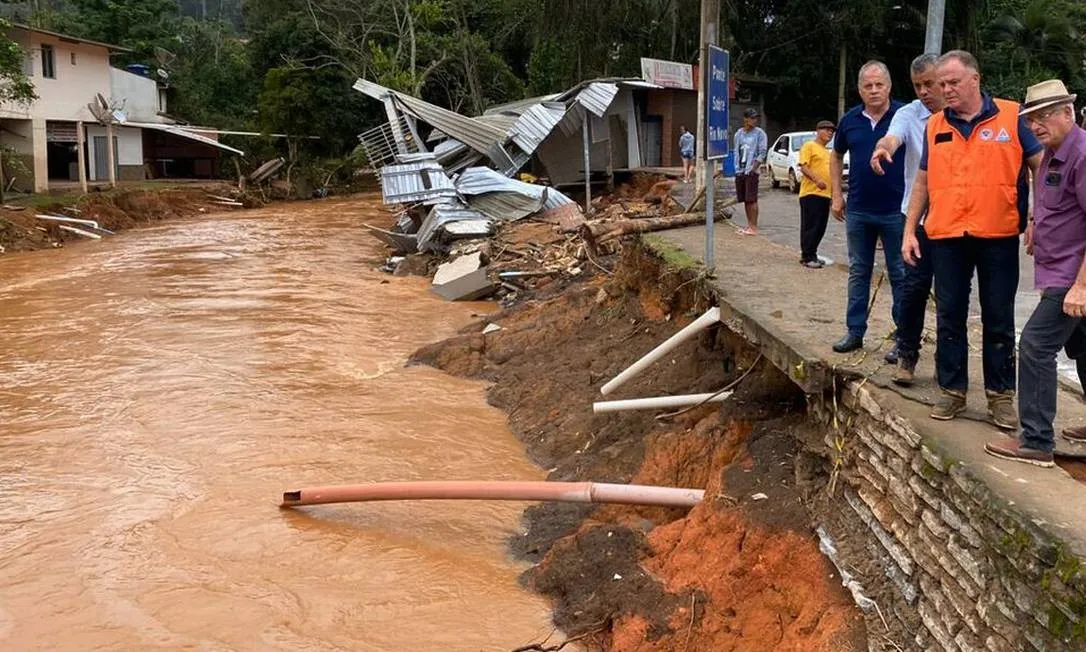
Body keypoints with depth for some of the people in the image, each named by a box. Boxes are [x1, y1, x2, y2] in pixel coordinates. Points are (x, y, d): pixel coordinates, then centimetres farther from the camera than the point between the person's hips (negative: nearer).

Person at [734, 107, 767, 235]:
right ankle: (749, 225, 17)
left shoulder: (760, 134, -3)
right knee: (745, 200, 10)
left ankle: (754, 227, -5)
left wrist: (754, 168, -16)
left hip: (751, 171, -6)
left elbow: (762, 153, -8)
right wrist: (736, 167, 9)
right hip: (740, 170, 6)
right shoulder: (739, 133, 13)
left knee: (752, 200, -8)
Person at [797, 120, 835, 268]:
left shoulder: (827, 151, 24)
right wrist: (817, 179, -26)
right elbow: (803, 167, -12)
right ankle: (807, 257, -4)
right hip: (811, 193, -8)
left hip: (824, 194, 8)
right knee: (810, 226, -7)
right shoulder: (809, 146, -2)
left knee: (820, 228, 8)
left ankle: (811, 254, 16)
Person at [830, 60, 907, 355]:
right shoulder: (850, 120, 4)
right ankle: (855, 332, 21)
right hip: (858, 210, 4)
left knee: (900, 275, 4)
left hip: (896, 210, -4)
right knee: (858, 272, 12)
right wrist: (837, 195, 10)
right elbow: (837, 156, 18)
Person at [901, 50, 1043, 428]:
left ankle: (1001, 393, 17)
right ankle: (952, 390, 19)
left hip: (998, 236, -2)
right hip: (946, 237, 3)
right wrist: (910, 231, 8)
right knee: (949, 316, 8)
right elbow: (923, 182, 13)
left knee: (999, 319, 6)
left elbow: (1041, 166, 1)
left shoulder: (1010, 117, -1)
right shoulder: (935, 126, 8)